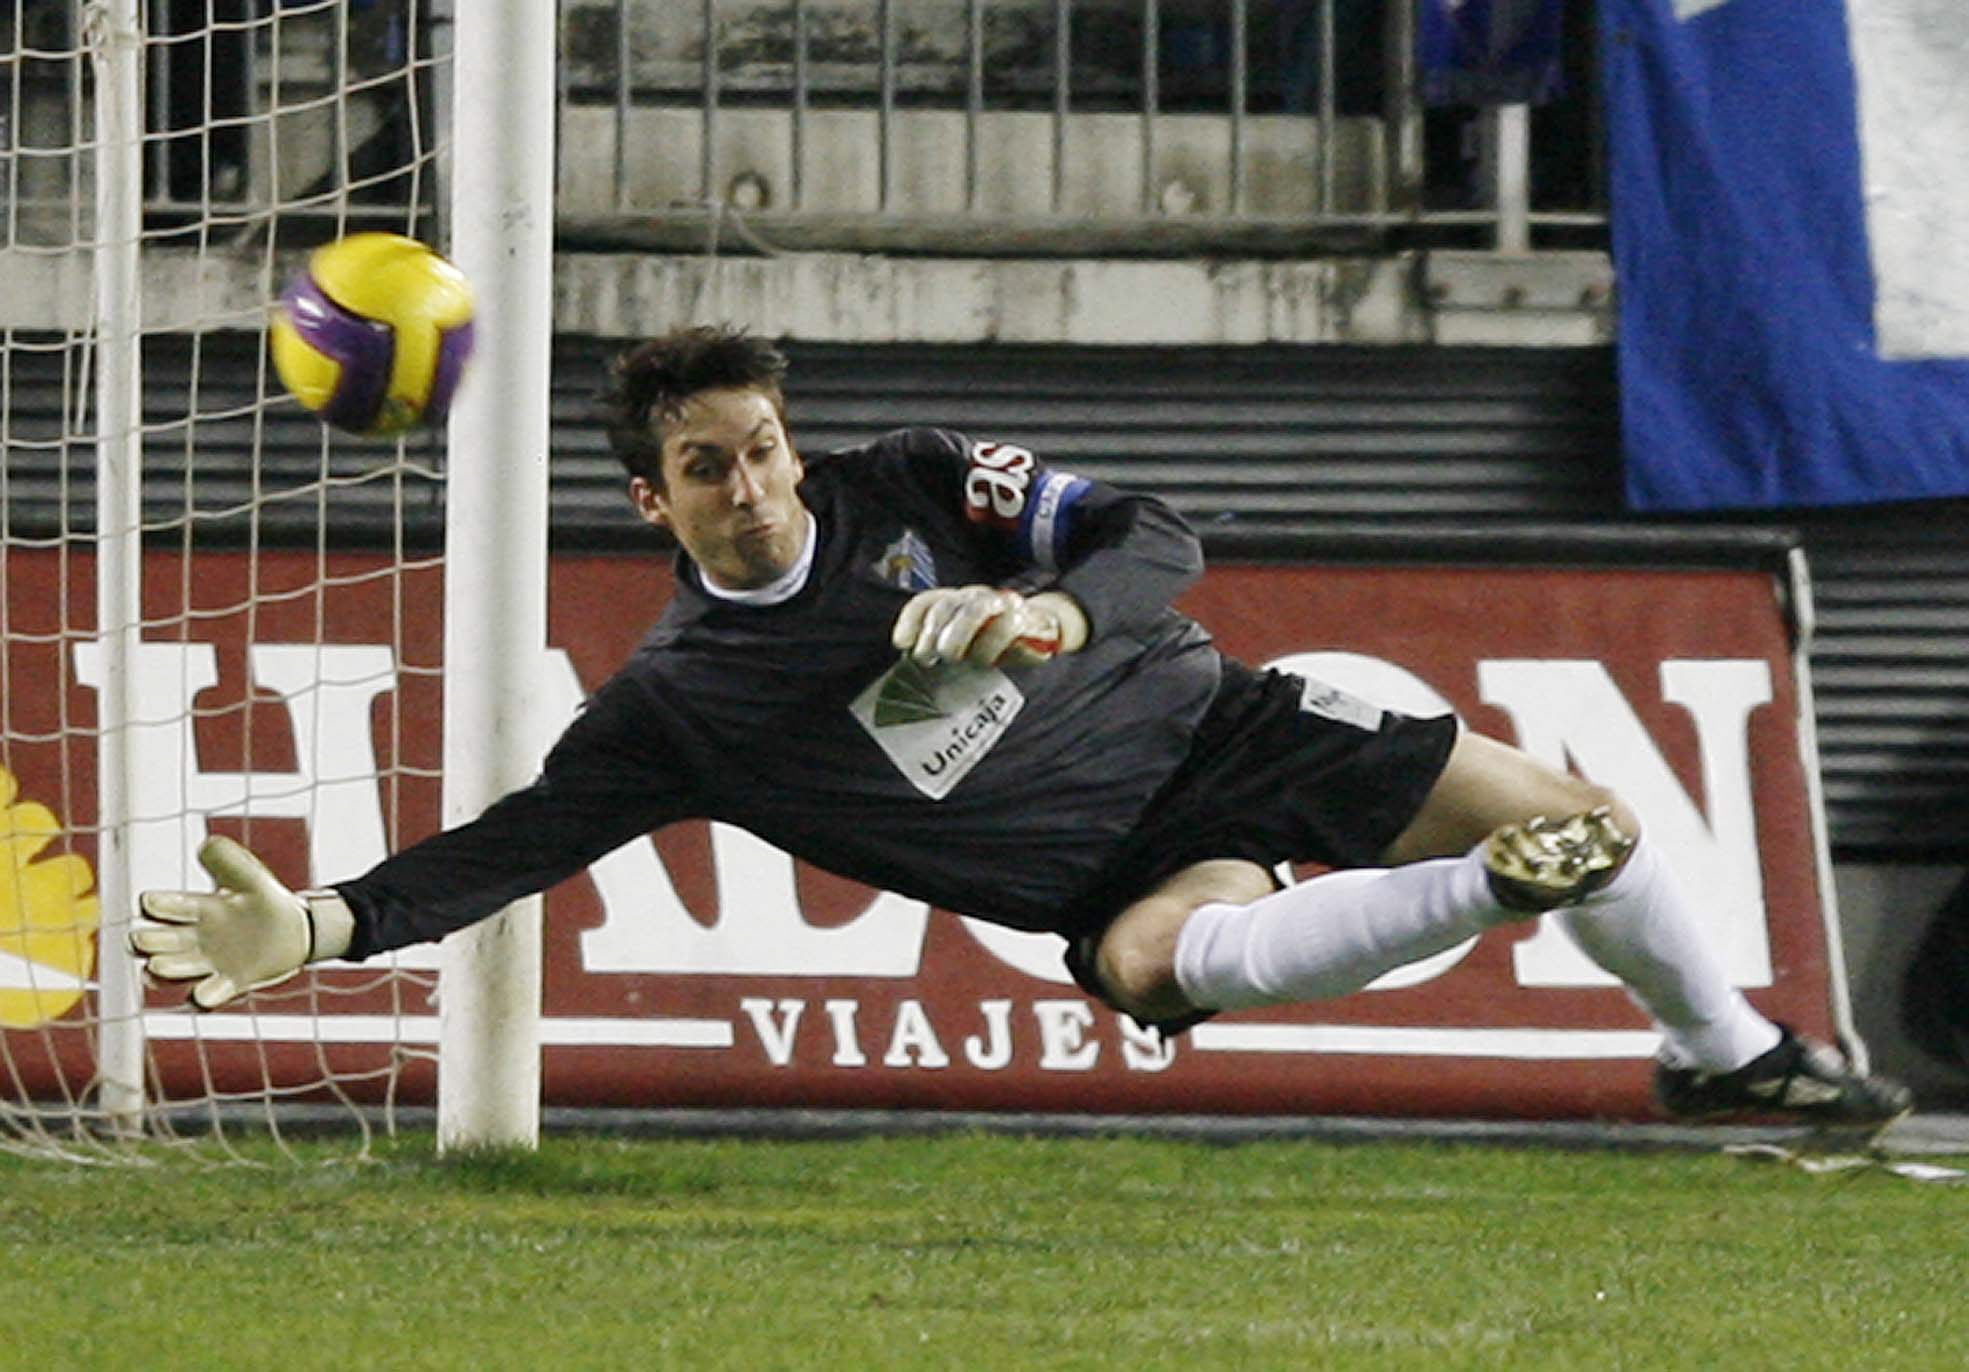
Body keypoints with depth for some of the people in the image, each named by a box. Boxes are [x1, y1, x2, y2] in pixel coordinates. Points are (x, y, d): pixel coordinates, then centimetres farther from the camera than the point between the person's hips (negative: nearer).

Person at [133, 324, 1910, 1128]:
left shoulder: (917, 486, -5)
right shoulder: (677, 700, -7)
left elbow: (1152, 537, -6)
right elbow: (515, 844, -12)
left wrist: (1057, 611, -29)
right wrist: (315, 930, -26)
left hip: (1203, 725, 2)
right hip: (1114, 868, -2)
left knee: (1567, 811, -6)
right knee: (1150, 960, -41)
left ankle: (1726, 1049, 19)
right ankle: (1485, 895, -27)